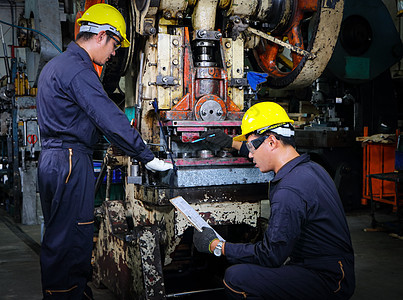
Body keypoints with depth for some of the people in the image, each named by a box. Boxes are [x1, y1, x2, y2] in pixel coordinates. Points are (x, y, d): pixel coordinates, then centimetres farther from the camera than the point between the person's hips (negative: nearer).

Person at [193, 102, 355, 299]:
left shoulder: (289, 192, -24)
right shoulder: (311, 168, 7)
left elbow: (270, 256, -21)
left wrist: (217, 246, -10)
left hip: (327, 282, -10)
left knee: (236, 278, -23)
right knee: (244, 264, 14)